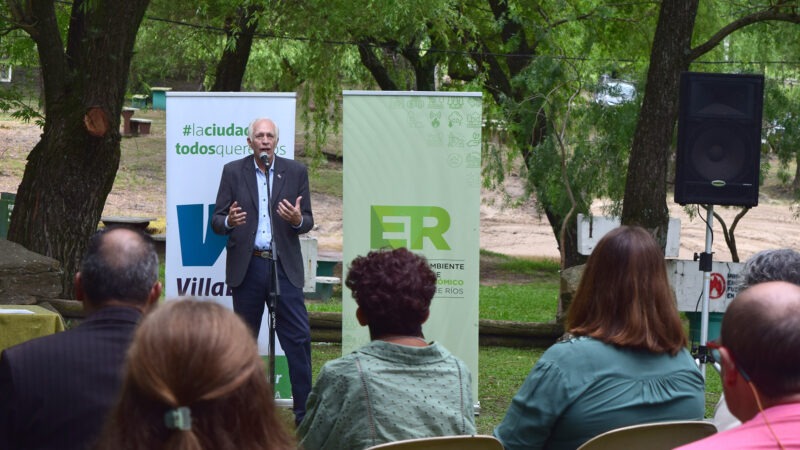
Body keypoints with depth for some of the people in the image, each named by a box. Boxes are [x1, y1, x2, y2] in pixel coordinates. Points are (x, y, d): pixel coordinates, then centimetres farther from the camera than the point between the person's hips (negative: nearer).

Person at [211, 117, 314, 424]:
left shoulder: (295, 172, 6)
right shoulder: (233, 172, 4)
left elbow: (308, 222, 6)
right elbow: (216, 221, 3)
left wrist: (298, 220, -17)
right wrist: (229, 221, -21)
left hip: (284, 265, 0)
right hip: (247, 266, 0)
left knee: (298, 337, -6)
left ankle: (305, 410, -2)